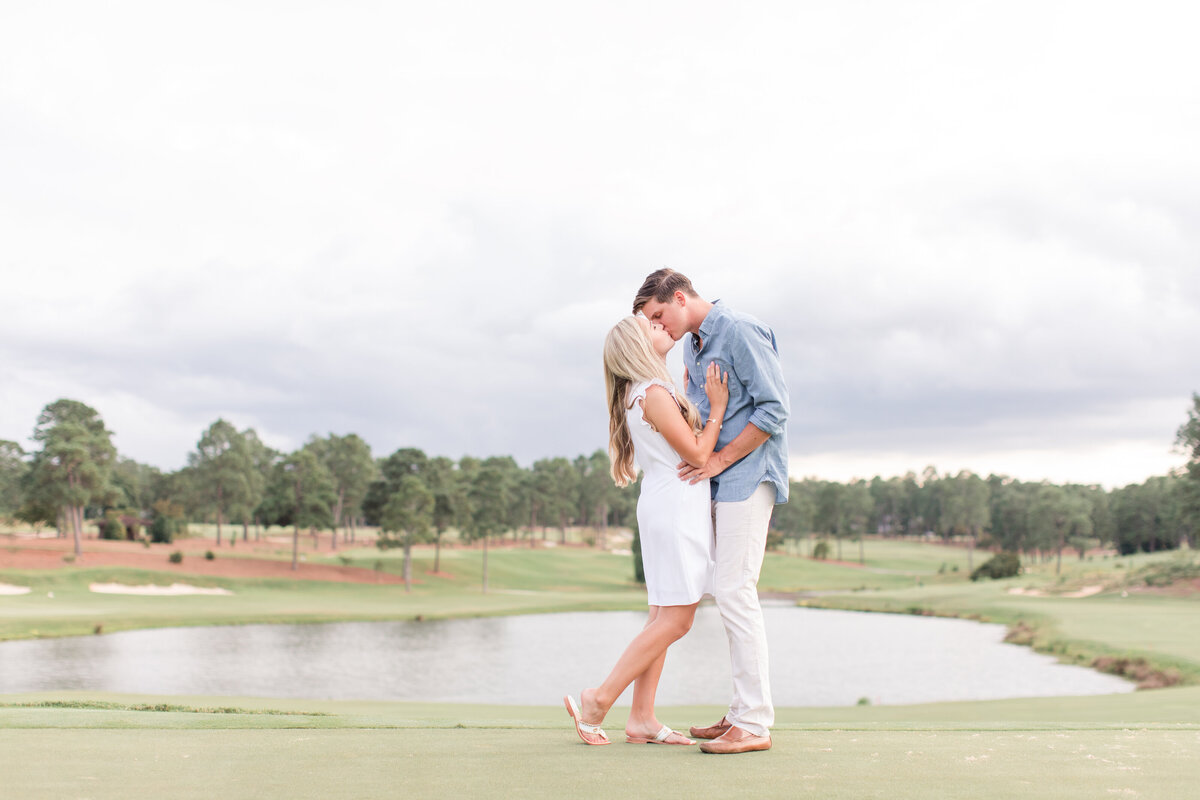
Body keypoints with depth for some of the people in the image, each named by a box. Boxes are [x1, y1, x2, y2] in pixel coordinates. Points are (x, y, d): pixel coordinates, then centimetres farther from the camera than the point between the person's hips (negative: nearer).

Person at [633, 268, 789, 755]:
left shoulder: (740, 332, -11)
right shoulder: (692, 346, 17)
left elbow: (774, 410, -15)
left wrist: (718, 460, -14)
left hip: (748, 477, -9)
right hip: (719, 481, 9)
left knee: (734, 590, -12)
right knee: (729, 591, 8)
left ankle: (754, 724, -10)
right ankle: (745, 710, 13)